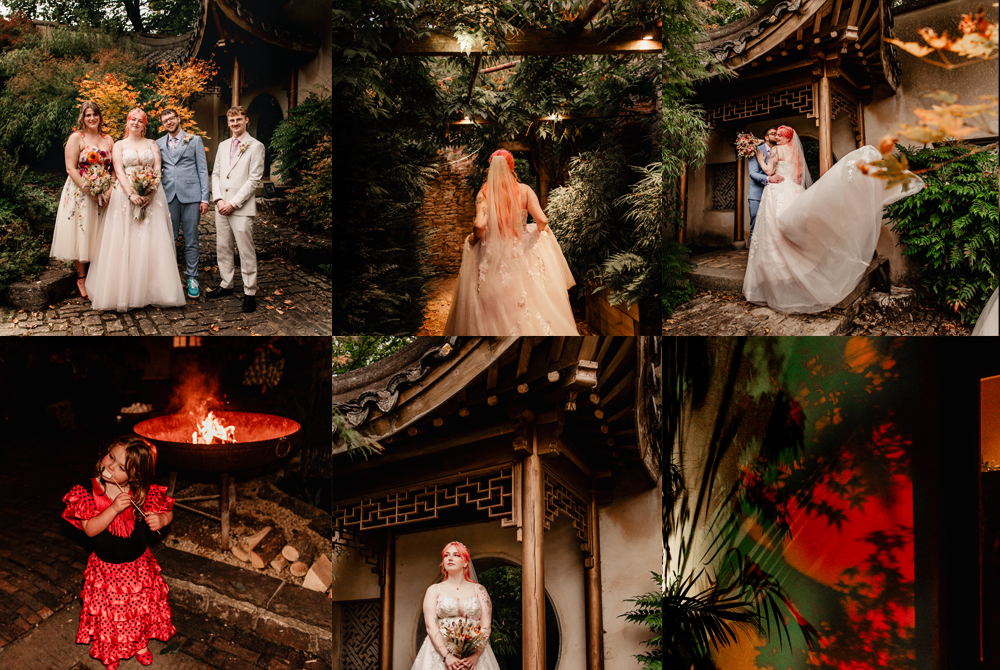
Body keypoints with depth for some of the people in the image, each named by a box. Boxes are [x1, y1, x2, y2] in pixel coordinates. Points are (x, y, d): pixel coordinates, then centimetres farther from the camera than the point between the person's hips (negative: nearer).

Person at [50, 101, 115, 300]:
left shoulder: (108, 139, 10)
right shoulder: (76, 138, -4)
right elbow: (71, 168, -10)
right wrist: (89, 191, -17)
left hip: (104, 195, 4)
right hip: (80, 193, -4)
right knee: (80, 236, -1)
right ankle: (82, 279, 8)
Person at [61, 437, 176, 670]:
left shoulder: (143, 493, -16)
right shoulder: (87, 490, -20)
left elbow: (168, 512, -4)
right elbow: (90, 529, -24)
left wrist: (161, 519, -27)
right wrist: (114, 509, -36)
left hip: (139, 564, 2)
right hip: (106, 568, -1)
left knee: (142, 607, 19)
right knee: (109, 614, 12)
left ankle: (140, 642, 46)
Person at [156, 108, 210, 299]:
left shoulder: (194, 140, 7)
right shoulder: (159, 144, 13)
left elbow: (203, 170, 4)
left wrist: (205, 198, -3)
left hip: (190, 196, -2)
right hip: (168, 196, 2)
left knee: (191, 240, 1)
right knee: (169, 239, 5)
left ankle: (192, 278, 8)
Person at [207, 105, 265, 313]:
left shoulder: (255, 146, -4)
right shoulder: (223, 146, 15)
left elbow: (254, 179, -10)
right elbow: (216, 174, 15)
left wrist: (233, 203, -13)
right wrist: (218, 200, -2)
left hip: (242, 208, -6)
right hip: (222, 207, 6)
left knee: (246, 252, -5)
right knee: (223, 248, 11)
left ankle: (250, 292, 1)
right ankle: (226, 285, 23)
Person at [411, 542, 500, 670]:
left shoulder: (478, 590, 12)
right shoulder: (434, 590, 11)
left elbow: (486, 627, 2)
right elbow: (431, 626, -2)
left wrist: (476, 655, -15)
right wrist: (447, 656, -17)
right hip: (440, 652, 0)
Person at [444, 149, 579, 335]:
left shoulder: (483, 194, -8)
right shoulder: (524, 191, -7)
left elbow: (479, 225, -22)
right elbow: (542, 220, -15)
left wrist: (474, 238, -1)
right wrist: (540, 230, 8)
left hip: (493, 257, 0)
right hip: (523, 255, 0)